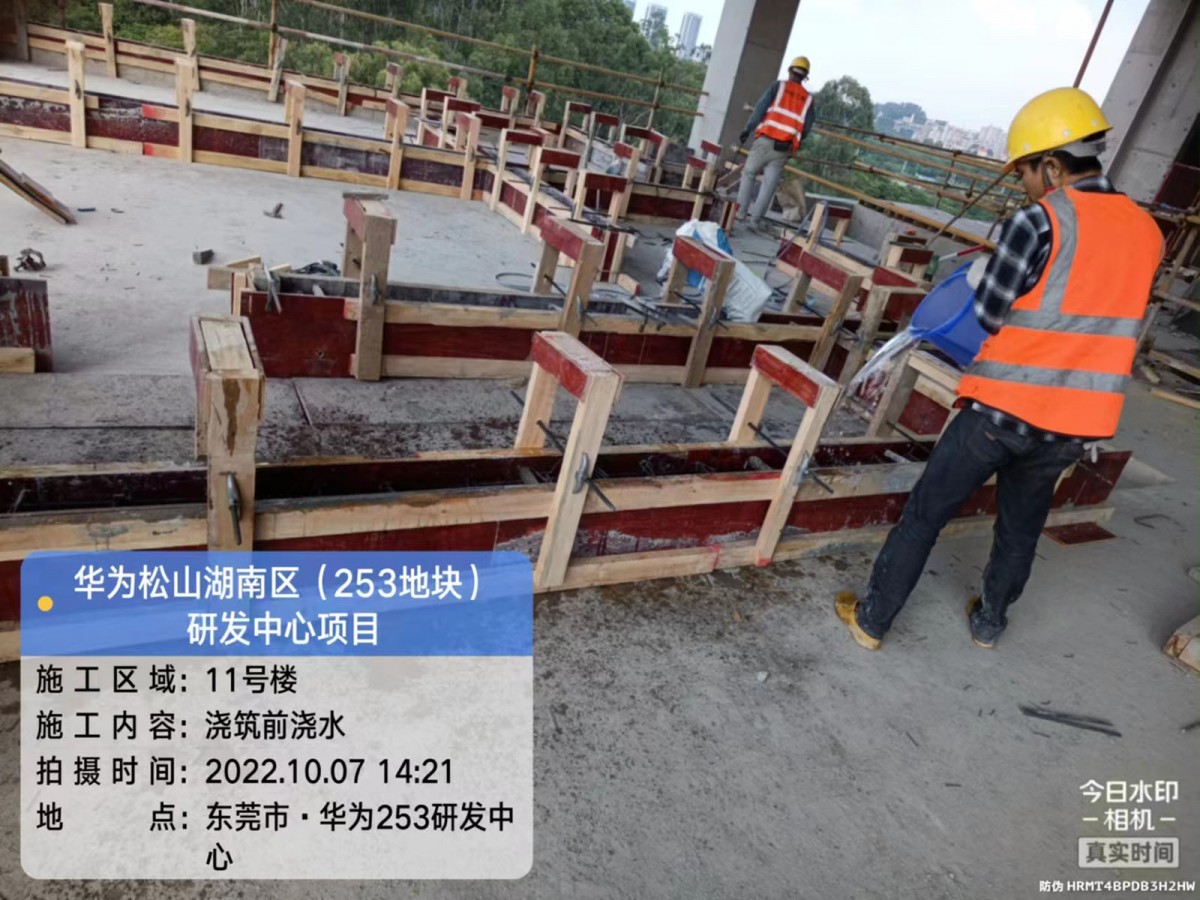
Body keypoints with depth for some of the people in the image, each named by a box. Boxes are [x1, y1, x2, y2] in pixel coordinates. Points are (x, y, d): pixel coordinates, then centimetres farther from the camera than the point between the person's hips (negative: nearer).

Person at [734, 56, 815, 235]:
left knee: (749, 173, 12)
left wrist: (747, 129, 2)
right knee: (769, 185, 3)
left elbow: (760, 109, -4)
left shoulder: (778, 86, 4)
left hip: (766, 141, -2)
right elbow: (806, 129, 9)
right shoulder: (808, 98, 12)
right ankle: (755, 220, -2)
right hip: (785, 148, 2)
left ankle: (741, 212, 6)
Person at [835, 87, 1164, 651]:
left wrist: (985, 282, 11)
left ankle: (872, 619, 19)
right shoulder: (1147, 233, 7)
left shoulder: (1039, 221, -13)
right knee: (1022, 529, 23)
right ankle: (989, 623, 41)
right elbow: (1104, 315, 13)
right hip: (1076, 424, 6)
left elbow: (988, 316, -7)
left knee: (925, 514, 8)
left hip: (1004, 409, -6)